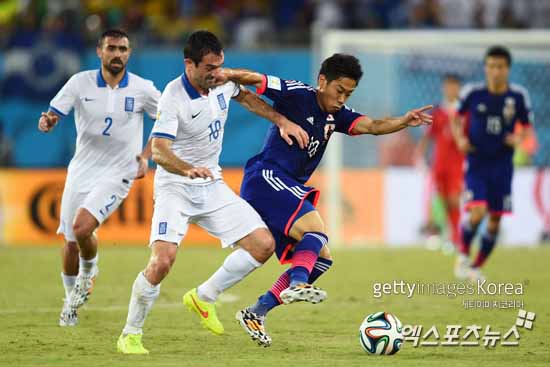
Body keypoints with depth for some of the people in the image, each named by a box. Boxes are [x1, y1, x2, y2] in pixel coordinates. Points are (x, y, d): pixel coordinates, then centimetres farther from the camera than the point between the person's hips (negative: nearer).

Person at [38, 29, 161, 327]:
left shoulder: (142, 89, -6)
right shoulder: (80, 82, -4)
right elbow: (52, 116, -8)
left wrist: (146, 156, -1)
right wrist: (46, 122, -32)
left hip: (117, 174, -2)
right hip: (81, 171, 3)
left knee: (82, 227, -24)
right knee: (71, 243, 5)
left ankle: (89, 270, 8)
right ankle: (71, 300, 30)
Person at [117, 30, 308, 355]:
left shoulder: (223, 82, -3)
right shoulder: (174, 97, -22)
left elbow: (245, 96, 21)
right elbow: (159, 150, -32)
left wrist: (282, 121, 13)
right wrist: (188, 169, -50)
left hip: (212, 186, 7)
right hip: (175, 186, -7)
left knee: (264, 245, -3)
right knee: (162, 261, -24)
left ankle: (203, 298, 15)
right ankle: (130, 335, -5)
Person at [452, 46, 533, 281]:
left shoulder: (518, 96, -5)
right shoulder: (472, 93, -8)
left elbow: (527, 126, 8)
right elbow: (457, 118, 9)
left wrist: (519, 139, -13)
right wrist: (460, 138, -8)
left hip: (502, 165, 2)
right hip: (476, 163, -2)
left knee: (495, 221, 6)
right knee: (477, 212, -20)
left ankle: (477, 267, 25)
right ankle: (463, 254, 7)